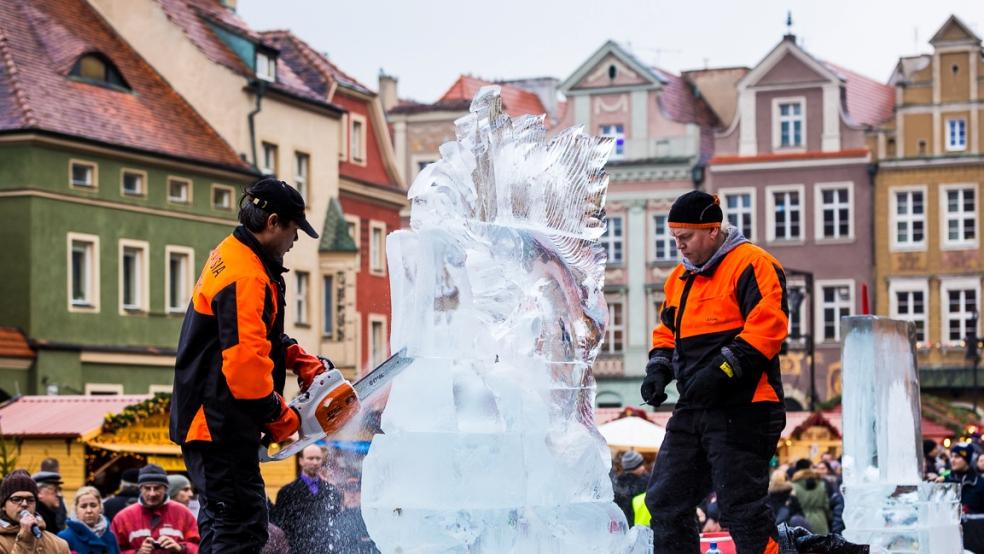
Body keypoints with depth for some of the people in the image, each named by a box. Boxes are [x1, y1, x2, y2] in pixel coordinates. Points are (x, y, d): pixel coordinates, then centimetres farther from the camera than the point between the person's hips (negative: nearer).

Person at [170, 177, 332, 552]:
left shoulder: (232, 255, 13)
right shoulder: (245, 277, -21)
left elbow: (260, 336, 23)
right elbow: (246, 362, -27)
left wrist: (304, 362, 9)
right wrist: (279, 417, -13)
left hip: (207, 420, 11)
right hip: (221, 424, -11)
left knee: (222, 521, 17)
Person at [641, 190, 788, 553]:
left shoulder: (751, 265, -9)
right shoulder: (680, 278, 18)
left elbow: (767, 327, -19)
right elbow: (667, 331, 28)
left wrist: (722, 369, -24)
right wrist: (659, 368, 8)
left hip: (741, 410, -9)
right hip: (693, 410, 9)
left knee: (741, 507, -9)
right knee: (665, 501, 9)